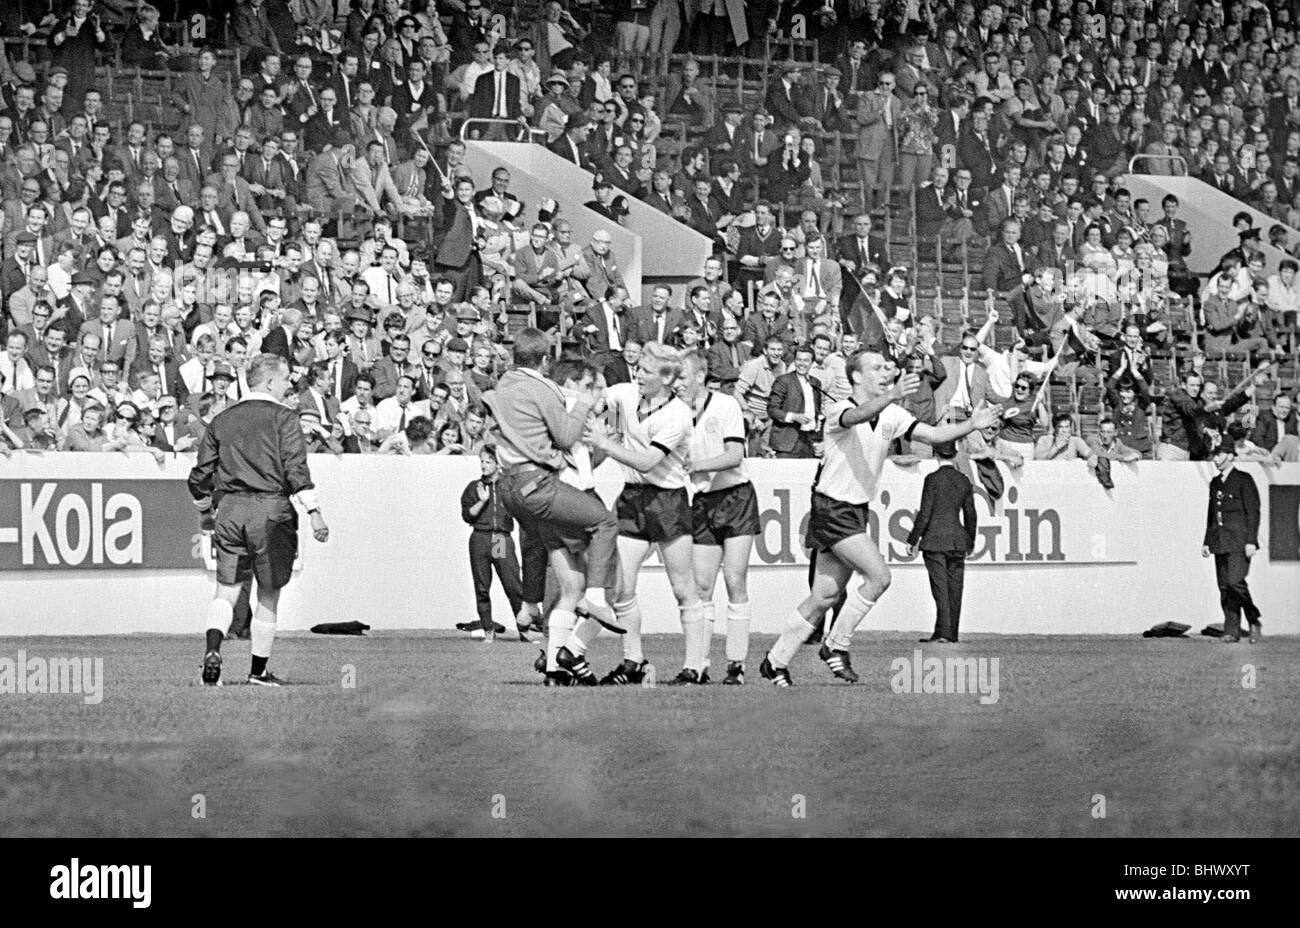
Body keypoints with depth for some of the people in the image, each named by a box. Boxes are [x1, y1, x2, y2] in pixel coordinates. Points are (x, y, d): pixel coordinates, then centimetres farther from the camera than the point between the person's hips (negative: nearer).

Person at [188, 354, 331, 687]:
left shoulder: (222, 420, 13)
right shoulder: (283, 417, -1)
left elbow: (199, 478, 14)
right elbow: (296, 469, -13)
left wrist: (206, 514, 29)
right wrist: (314, 511, -14)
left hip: (229, 509, 3)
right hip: (270, 509, -3)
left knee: (226, 592, 5)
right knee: (269, 594, 8)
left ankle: (213, 649, -20)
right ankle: (258, 669, 13)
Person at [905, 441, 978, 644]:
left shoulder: (933, 479, -8)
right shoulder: (964, 480, 6)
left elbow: (925, 513, -10)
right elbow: (971, 515, 12)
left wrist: (913, 540, -2)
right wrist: (970, 542, 24)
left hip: (935, 539, -4)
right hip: (958, 539, 4)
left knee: (940, 588, -5)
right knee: (955, 588, 8)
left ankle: (944, 633, -14)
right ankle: (951, 634, 11)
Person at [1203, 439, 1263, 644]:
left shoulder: (1244, 480, -3)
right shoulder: (1215, 483, 17)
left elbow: (1253, 511, -7)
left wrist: (1251, 541, -14)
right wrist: (1207, 542, 18)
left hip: (1239, 540, -7)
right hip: (1220, 542, 7)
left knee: (1236, 582, -18)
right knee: (1224, 587, 1)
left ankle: (1254, 622, -2)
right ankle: (1232, 631, 2)